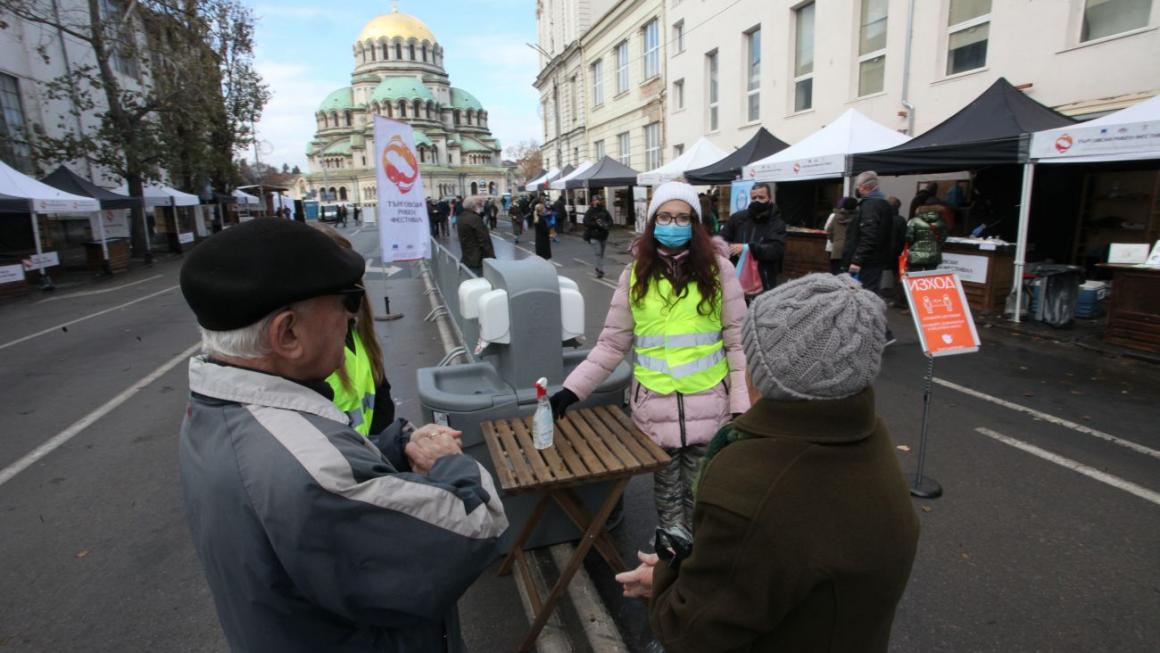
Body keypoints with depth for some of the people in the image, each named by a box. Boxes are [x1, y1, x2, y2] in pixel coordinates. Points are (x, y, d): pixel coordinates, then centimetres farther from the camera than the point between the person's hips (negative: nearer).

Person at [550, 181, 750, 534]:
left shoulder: (718, 269, -2)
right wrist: (573, 388, -7)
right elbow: (612, 343, 1)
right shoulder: (636, 274, 2)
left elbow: (738, 341, -1)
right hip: (655, 405, 1)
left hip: (707, 404, -1)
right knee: (666, 496, 15)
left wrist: (741, 404, -5)